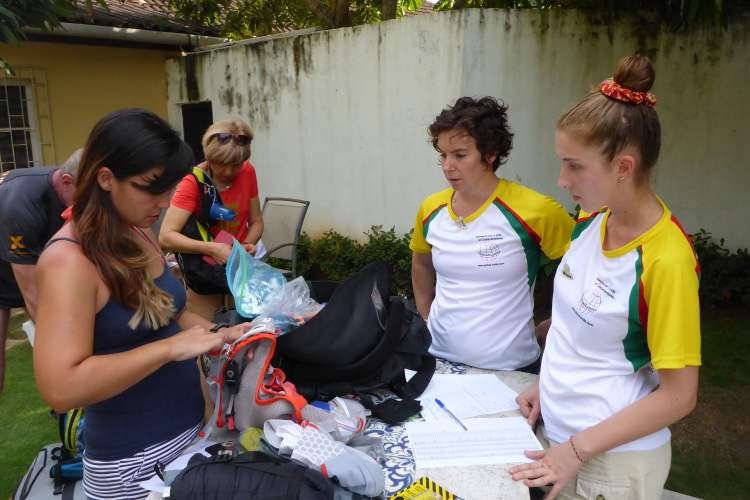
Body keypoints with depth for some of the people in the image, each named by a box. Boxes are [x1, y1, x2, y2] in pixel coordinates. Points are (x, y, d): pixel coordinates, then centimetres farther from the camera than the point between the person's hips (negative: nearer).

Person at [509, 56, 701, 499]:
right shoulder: (593, 220, -3)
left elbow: (678, 396, -19)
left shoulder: (665, 260, -24)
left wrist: (578, 450, -18)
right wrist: (547, 385, 5)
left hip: (615, 459, -6)